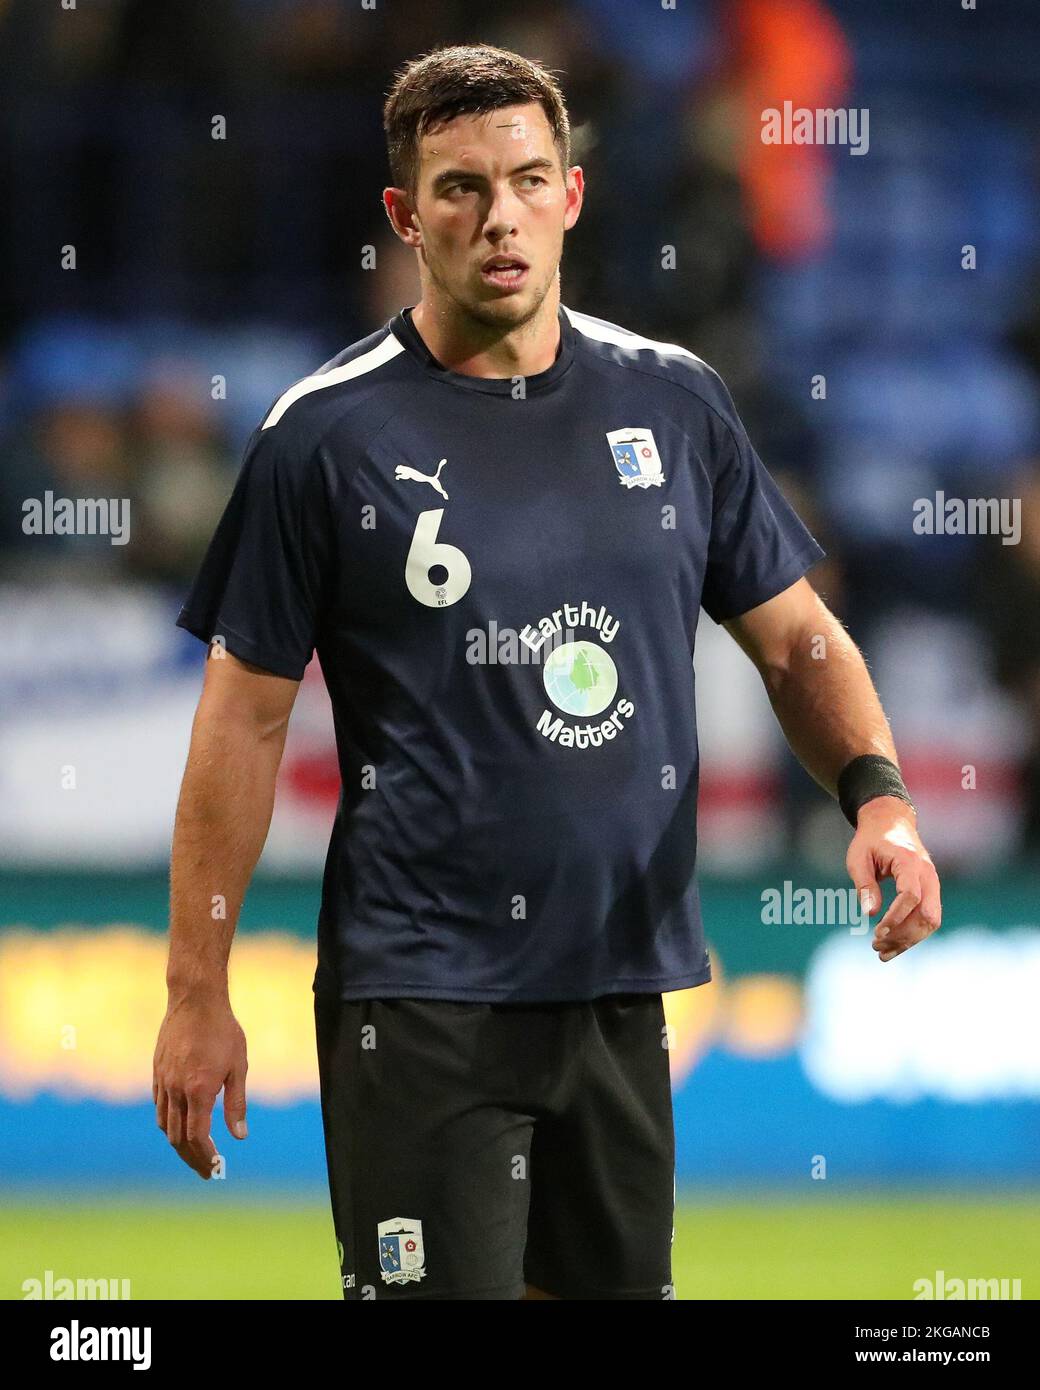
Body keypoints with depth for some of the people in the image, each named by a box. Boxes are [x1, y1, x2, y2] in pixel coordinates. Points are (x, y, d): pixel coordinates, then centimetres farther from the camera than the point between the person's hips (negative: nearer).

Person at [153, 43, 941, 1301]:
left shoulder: (673, 405, 6)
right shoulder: (326, 435, -5)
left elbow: (793, 634, 11)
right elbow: (245, 720, -3)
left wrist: (874, 791, -10)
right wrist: (197, 994, -5)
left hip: (624, 983, 4)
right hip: (421, 994, -4)